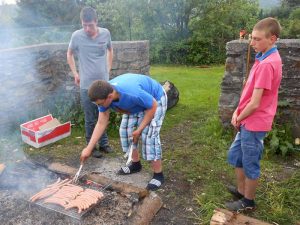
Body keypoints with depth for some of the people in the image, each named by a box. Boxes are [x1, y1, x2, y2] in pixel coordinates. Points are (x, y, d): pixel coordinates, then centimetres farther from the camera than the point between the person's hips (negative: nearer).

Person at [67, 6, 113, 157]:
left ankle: (104, 143, 31)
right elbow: (69, 54, 9)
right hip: (86, 85, -2)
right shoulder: (77, 36, -8)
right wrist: (75, 74, 3)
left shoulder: (105, 33, -2)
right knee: (90, 119, 6)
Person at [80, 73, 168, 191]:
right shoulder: (105, 95, -22)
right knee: (126, 130, 1)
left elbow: (153, 107, -27)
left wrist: (139, 130, -22)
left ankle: (158, 175, -2)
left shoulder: (133, 93, -44)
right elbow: (101, 123, -13)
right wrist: (89, 148, -13)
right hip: (136, 104, 7)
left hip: (155, 100, -6)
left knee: (149, 135, -16)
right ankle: (136, 164, 21)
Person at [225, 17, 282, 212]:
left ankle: (248, 202, 29)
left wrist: (239, 119, -8)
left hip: (254, 123, -10)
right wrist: (238, 112, 2)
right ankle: (242, 190, 40)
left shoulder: (267, 64, -25)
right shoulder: (266, 58, 7)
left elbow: (255, 103, -24)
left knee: (250, 164, 8)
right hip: (249, 121, 10)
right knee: (235, 155, 21)